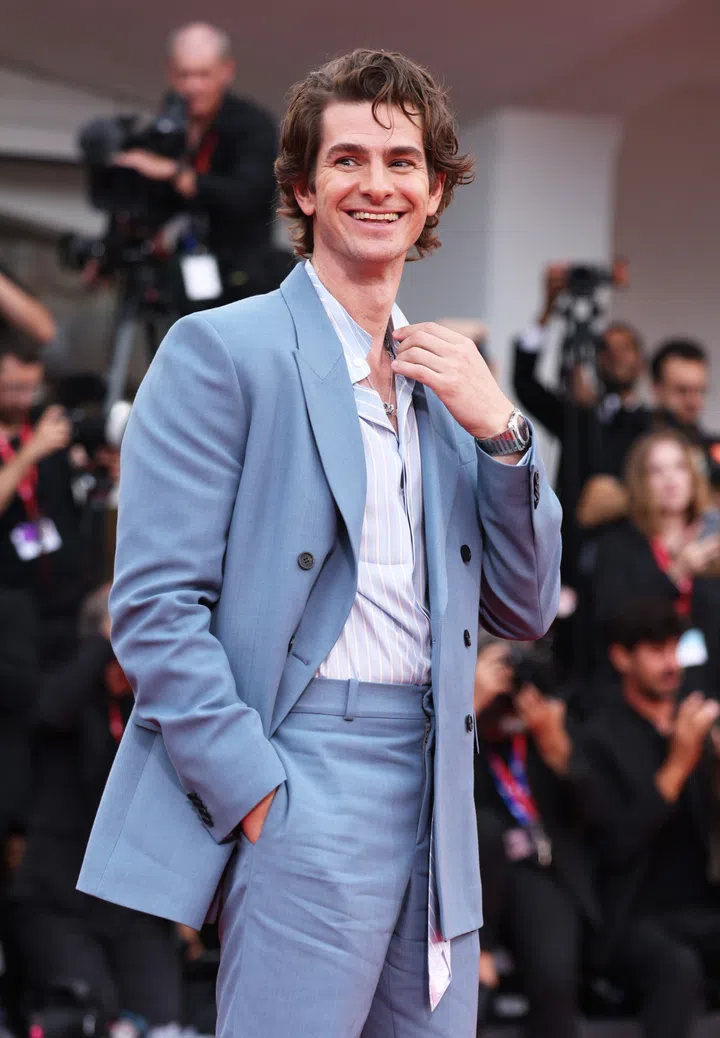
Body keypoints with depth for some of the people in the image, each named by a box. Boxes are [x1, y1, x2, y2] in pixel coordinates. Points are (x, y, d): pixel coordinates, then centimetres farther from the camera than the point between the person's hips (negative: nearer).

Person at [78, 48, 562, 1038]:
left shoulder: (446, 376, 16)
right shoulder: (223, 351, -4)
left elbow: (525, 611, 15)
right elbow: (153, 603, -10)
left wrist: (499, 429, 1)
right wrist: (254, 794, -15)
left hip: (436, 781, 6)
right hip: (305, 785, -6)